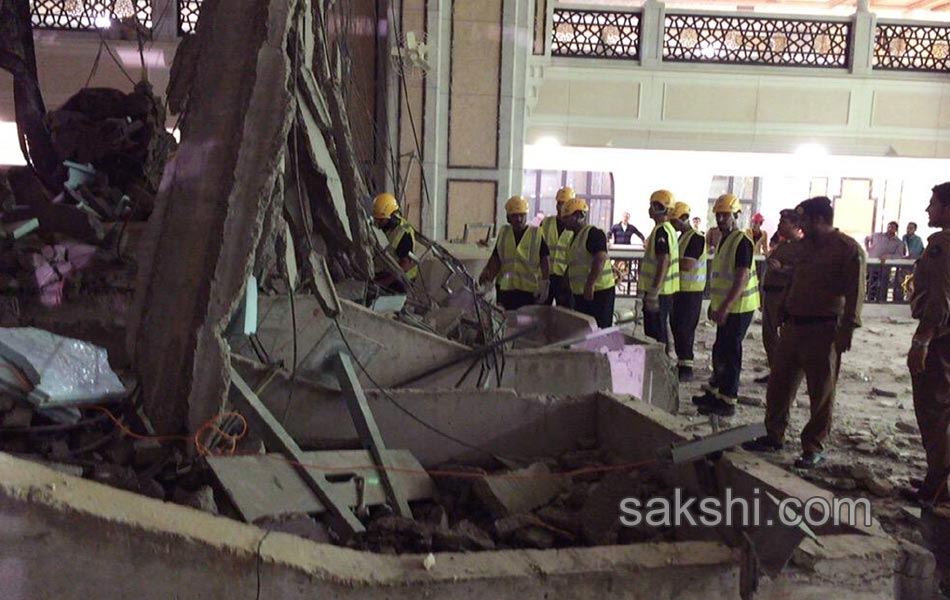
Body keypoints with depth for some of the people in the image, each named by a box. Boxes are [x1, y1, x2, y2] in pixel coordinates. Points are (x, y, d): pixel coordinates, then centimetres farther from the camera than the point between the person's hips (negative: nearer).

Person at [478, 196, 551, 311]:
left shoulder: (537, 235, -2)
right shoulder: (503, 233, 9)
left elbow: (545, 260, -3)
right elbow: (496, 258, 10)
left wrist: (544, 284, -11)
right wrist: (488, 272, -9)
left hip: (529, 290, -4)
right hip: (506, 289, 4)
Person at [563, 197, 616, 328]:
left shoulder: (594, 234, -12)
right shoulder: (576, 236, 18)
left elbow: (600, 259, -25)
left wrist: (590, 284, -30)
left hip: (598, 293, -10)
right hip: (581, 294, 10)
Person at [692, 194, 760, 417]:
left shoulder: (742, 242, -16)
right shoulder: (724, 239, 14)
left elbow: (742, 279, -23)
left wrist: (724, 307, -28)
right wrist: (714, 304, 21)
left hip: (738, 308, -9)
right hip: (725, 307, 9)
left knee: (729, 353, -5)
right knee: (720, 351, 17)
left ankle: (727, 401, 2)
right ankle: (715, 392, 29)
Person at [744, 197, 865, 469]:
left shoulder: (848, 249, -10)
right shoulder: (804, 245, 13)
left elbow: (855, 293, -14)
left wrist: (846, 329, -18)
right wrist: (784, 316, 18)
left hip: (823, 329, -8)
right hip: (793, 325, 8)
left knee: (821, 391, 3)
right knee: (779, 383, 11)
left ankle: (814, 447, 13)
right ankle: (774, 435, 24)